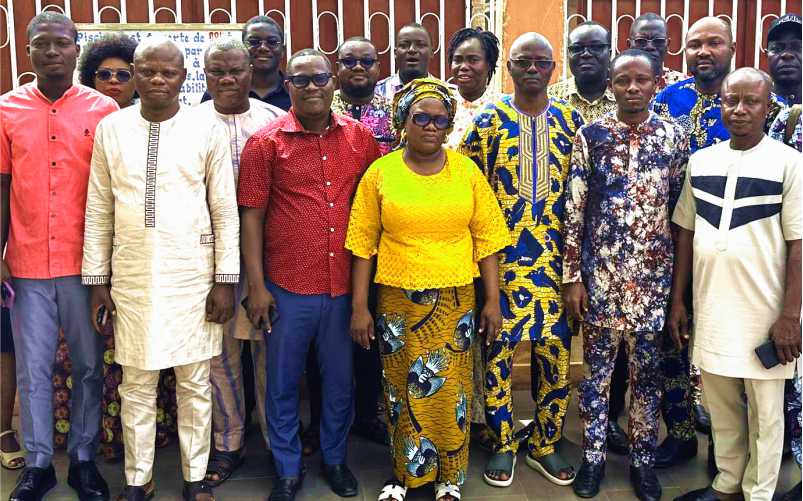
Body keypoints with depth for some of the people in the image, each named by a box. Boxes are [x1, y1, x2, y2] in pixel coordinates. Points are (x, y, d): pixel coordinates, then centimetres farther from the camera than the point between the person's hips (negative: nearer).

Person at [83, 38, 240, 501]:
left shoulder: (209, 131, -2)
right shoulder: (110, 129, 3)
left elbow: (225, 210, -2)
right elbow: (99, 211, 6)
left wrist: (225, 280, -5)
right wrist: (96, 280, 4)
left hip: (192, 273, -1)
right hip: (131, 274, 2)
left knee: (195, 382, 8)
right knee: (137, 383, 10)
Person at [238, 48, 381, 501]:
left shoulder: (361, 137, 3)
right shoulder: (266, 142, -4)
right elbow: (251, 215, -4)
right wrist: (256, 286, -8)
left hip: (345, 285, 2)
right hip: (287, 287, -2)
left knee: (340, 380, 15)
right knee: (283, 383, 10)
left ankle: (335, 458, 35)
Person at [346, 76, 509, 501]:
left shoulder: (467, 171, 1)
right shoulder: (380, 173, -2)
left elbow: (486, 240, 3)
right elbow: (363, 245, -1)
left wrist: (493, 301, 0)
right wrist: (360, 307, -3)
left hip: (455, 301, 1)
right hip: (398, 301, 0)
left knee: (450, 391, 7)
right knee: (401, 391, 10)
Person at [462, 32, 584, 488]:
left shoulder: (571, 121, 6)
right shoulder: (488, 121, 0)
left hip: (556, 256, 2)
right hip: (501, 256, -2)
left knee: (556, 347, 6)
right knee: (500, 347, 4)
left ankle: (546, 443, 23)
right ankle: (504, 444, 21)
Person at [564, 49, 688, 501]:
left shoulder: (674, 136, 2)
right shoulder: (590, 135, -1)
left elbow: (681, 210, 5)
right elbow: (574, 210, -1)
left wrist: (680, 278, 3)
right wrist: (572, 275, -4)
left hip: (653, 273, 1)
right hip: (600, 271, 0)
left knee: (647, 369, 10)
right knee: (596, 367, 9)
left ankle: (644, 459, 25)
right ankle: (594, 455, 23)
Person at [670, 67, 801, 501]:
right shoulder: (700, 161, 5)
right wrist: (677, 301, 8)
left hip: (765, 311, -4)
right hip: (710, 308, 4)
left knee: (764, 412, 9)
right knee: (721, 406, 17)